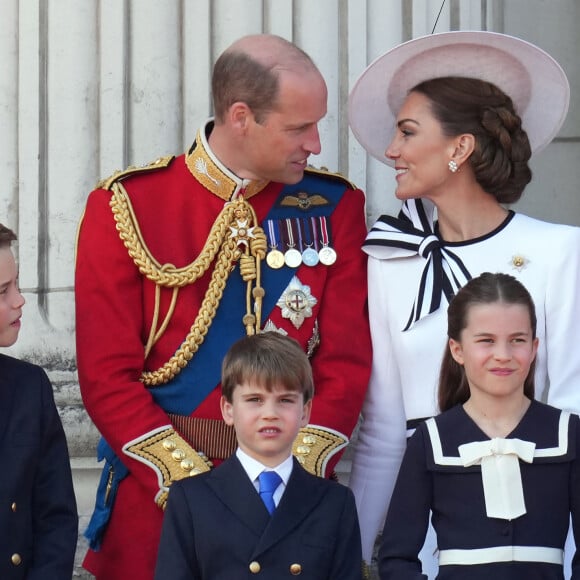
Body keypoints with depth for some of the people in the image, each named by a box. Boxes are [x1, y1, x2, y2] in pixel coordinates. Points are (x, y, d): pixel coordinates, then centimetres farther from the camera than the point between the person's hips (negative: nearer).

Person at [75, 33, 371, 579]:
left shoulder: (334, 207, 3)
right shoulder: (125, 207, -3)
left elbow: (346, 361, -1)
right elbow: (107, 376, -7)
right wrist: (196, 483, -15)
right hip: (157, 495, -1)